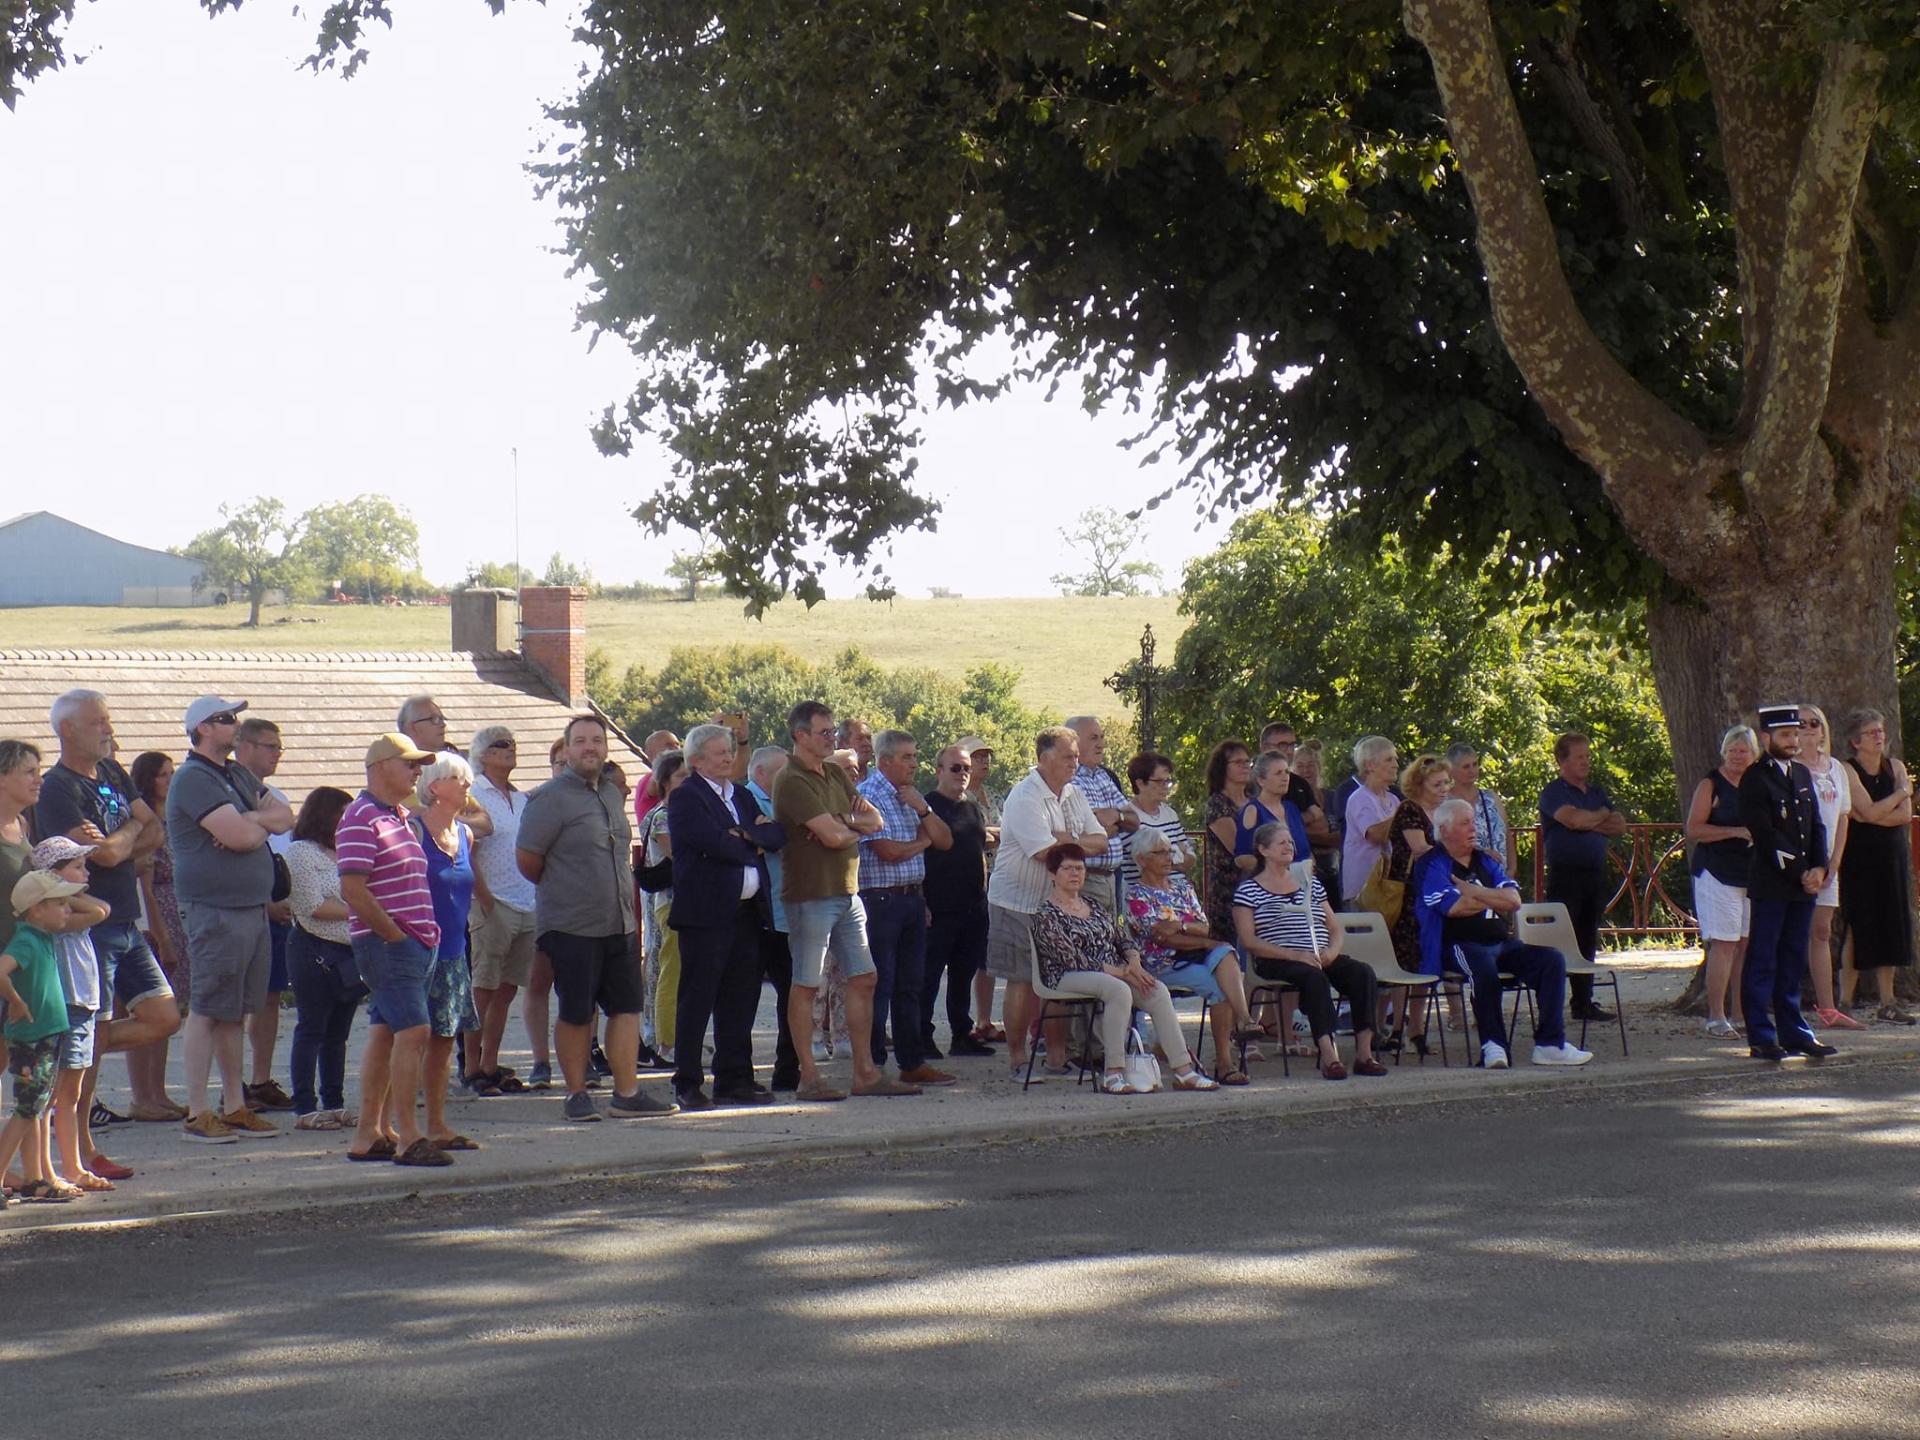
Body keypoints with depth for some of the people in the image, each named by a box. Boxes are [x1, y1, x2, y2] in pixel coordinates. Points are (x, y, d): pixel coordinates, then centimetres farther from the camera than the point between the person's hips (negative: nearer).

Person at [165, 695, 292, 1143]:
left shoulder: (238, 774, 18)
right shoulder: (193, 778, -12)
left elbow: (285, 816, 13)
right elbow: (239, 836, -21)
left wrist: (249, 821, -7)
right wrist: (261, 825, 1)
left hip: (253, 906, 9)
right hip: (214, 909, -9)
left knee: (236, 1012, 12)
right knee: (207, 1010, -6)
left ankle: (235, 1106, 17)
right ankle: (197, 1113, -3)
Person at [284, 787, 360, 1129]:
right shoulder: (301, 852, -6)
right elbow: (314, 907, -14)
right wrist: (357, 911, -8)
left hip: (348, 953, 8)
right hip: (316, 951, -8)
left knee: (338, 1033, 10)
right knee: (312, 1031, -4)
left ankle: (334, 1104, 15)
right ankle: (305, 1109, -2)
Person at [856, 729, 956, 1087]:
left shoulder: (911, 797, 16)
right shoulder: (868, 795, -10)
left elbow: (945, 840, 13)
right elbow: (887, 851, -18)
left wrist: (923, 810, -4)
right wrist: (922, 842, 1)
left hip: (914, 897, 8)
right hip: (881, 899, -8)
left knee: (910, 984, 12)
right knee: (879, 985, -5)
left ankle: (912, 1061, 18)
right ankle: (872, 1065, -1)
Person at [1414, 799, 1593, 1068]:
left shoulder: (1485, 861, 21)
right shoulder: (1432, 865, -1)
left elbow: (1514, 900, 8)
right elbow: (1455, 907, -16)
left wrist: (1474, 892, -5)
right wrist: (1495, 900, 2)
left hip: (1502, 942, 7)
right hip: (1460, 945, -7)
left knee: (1552, 960, -13)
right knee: (1484, 968, -39)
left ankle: (1550, 1044, -16)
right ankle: (1493, 1045, -28)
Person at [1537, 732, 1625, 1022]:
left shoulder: (1596, 792, 19)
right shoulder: (1553, 792, -4)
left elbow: (1620, 827, 11)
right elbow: (1574, 818, -21)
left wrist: (1590, 823, -6)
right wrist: (1602, 816, -2)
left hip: (1596, 875, 7)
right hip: (1566, 876, -7)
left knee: (1588, 943, 9)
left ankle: (1584, 1003, 14)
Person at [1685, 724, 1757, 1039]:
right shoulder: (1711, 784, -2)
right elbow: (1693, 829, -10)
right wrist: (1737, 832, -18)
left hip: (1753, 872, 6)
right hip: (1718, 873, -6)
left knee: (1749, 944, 5)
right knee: (1723, 943, -9)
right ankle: (1716, 1018, -6)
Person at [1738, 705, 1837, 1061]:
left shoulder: (1802, 774, 16)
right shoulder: (1755, 778, -8)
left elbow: (1816, 825, 16)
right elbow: (1766, 835, -14)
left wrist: (1819, 868, 0)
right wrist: (1800, 874, -13)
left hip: (1803, 884, 7)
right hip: (1769, 885, -7)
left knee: (1793, 962, 10)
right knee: (1762, 962, -3)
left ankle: (1794, 1033, 15)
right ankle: (1761, 1038, 0)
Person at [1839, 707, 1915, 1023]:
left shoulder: (1895, 768, 7)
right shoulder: (1848, 771, -7)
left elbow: (1905, 815, -3)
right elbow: (1870, 811, -19)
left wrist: (1865, 816, -12)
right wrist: (1902, 792, -6)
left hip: (1892, 856, 5)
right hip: (1859, 858, -5)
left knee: (1889, 926, 5)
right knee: (1858, 927, -6)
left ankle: (1887, 1003, 10)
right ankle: (1846, 1002, -2)